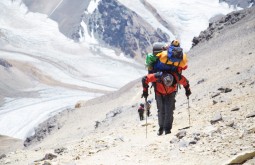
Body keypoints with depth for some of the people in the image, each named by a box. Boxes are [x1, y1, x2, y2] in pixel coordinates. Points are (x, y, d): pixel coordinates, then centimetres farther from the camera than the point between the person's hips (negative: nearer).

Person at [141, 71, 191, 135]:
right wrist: (145, 91, -21)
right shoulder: (158, 76, -38)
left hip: (170, 94, 0)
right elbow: (145, 79, -27)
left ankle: (167, 129, -8)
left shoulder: (176, 77, -34)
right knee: (161, 111, 1)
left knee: (169, 111, -13)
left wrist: (187, 90, 4)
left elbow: (185, 82, -11)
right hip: (159, 94, 0)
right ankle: (161, 127, 20)